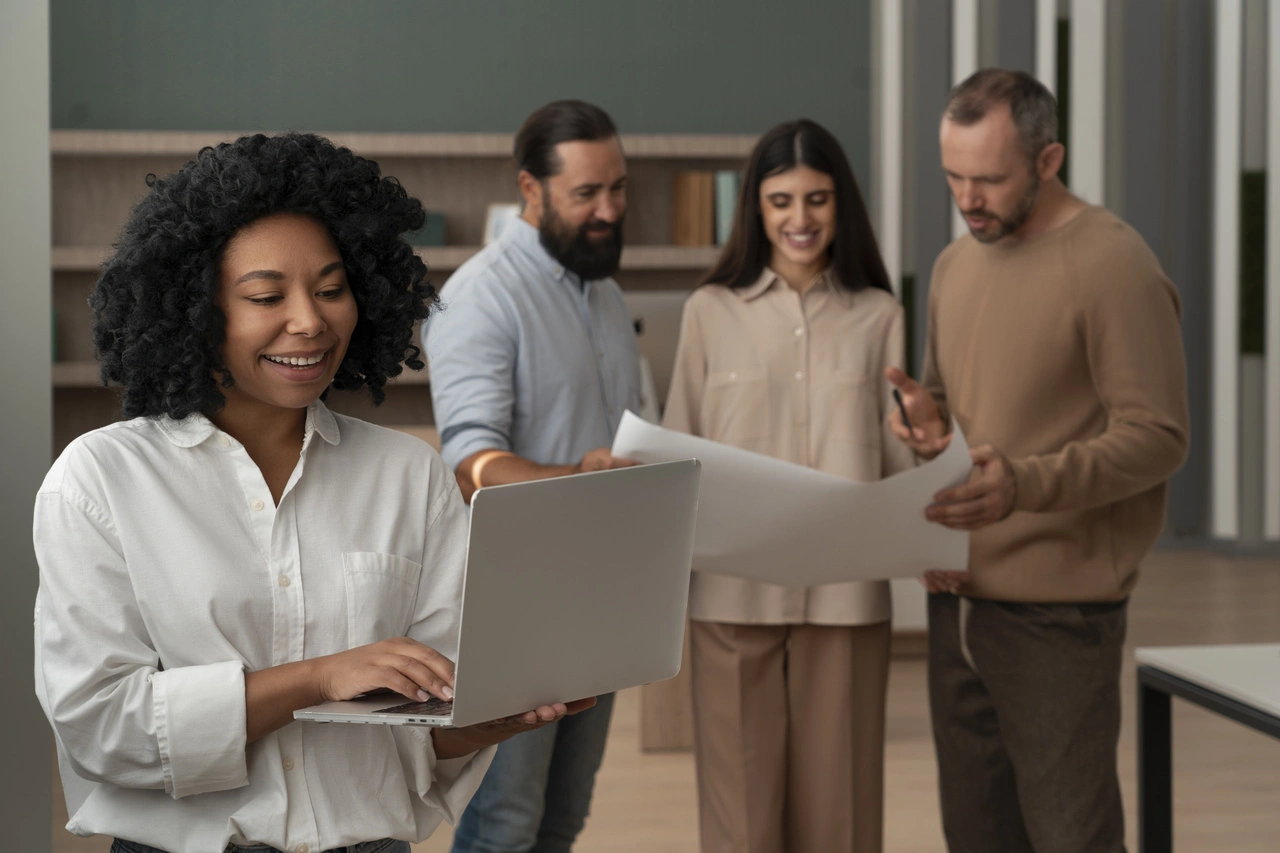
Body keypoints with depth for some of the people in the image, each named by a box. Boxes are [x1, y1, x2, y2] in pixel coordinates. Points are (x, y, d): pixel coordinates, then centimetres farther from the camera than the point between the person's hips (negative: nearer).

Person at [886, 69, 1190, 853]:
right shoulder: (956, 264, 13)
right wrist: (929, 416, 1)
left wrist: (1026, 485, -29)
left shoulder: (1113, 264, -11)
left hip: (1059, 606, -7)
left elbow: (1157, 436, -15)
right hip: (958, 597, 7)